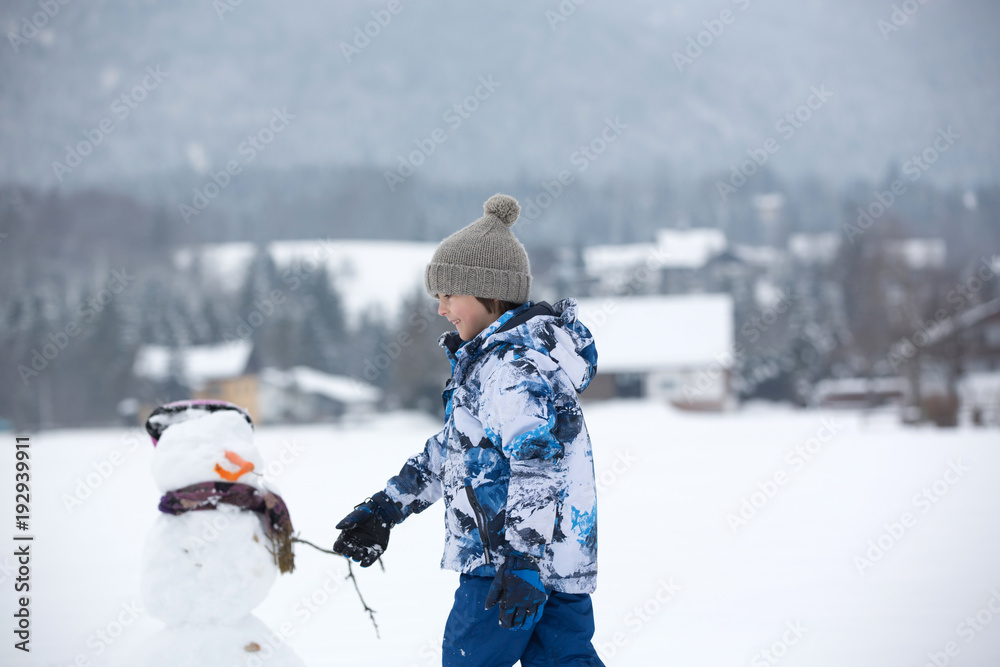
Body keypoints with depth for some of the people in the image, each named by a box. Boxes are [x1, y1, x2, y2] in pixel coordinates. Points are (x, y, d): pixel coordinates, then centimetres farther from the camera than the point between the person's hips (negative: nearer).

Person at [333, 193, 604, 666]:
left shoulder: (514, 365, -17)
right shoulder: (486, 357, 18)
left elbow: (538, 458, -27)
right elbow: (451, 450, 26)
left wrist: (523, 560, -32)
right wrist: (384, 509, 26)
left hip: (520, 558, -10)